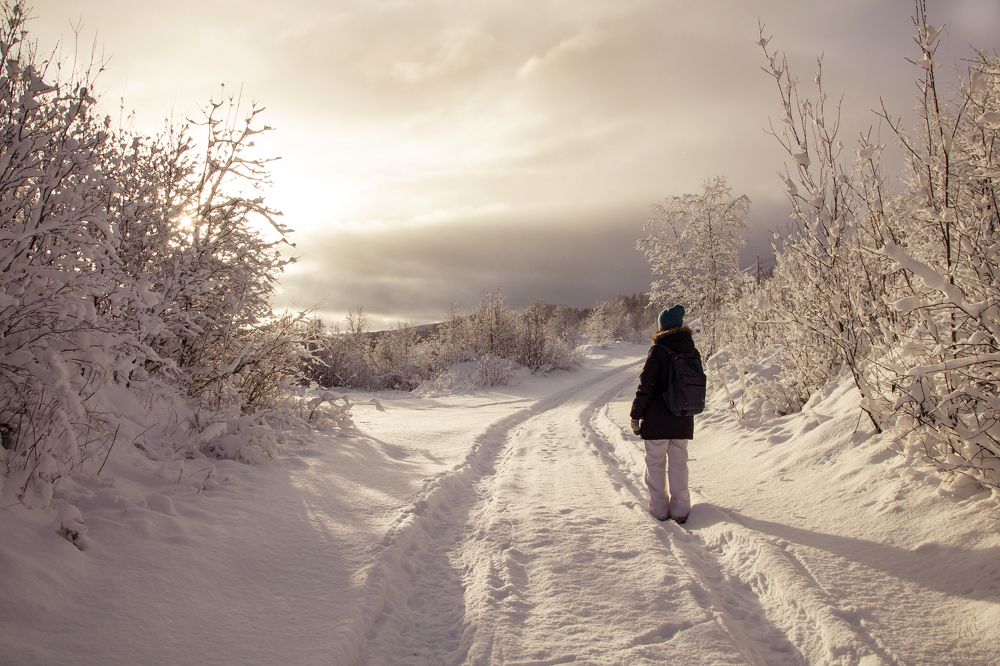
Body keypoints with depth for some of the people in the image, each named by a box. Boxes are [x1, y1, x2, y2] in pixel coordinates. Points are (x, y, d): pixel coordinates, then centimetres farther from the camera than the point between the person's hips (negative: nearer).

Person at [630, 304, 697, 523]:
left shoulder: (658, 351, -15)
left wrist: (635, 415, -7)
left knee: (656, 464, 9)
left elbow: (645, 386, -16)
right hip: (683, 422, 5)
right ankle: (680, 509, 17)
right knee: (679, 464, 14)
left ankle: (659, 508, 14)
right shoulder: (691, 351, 4)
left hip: (657, 422, -5)